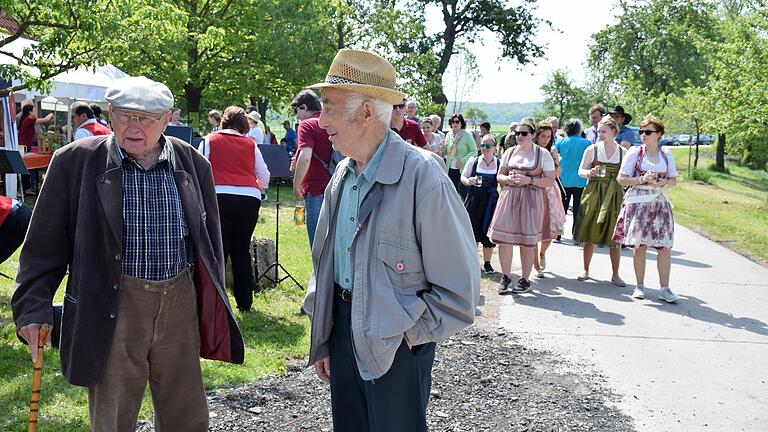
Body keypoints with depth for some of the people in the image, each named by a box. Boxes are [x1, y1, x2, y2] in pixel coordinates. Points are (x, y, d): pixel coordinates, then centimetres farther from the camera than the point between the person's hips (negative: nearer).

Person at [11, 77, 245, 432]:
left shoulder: (193, 164, 4)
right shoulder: (75, 161, -3)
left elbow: (209, 240, 12)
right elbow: (45, 243, 0)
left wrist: (213, 305, 13)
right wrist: (33, 307, -5)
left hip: (181, 304, 3)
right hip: (113, 308, -2)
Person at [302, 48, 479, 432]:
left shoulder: (422, 177, -20)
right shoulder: (342, 175, 4)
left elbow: (458, 292, -17)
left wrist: (408, 333, -13)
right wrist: (321, 342, 15)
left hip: (397, 346, -6)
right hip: (343, 326, 7)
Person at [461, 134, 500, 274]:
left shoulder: (499, 164, 0)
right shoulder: (473, 161, 1)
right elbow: (463, 177, 8)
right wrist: (468, 181, -12)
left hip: (491, 201, -1)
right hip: (474, 199, 1)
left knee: (488, 231, 2)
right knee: (472, 230, 5)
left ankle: (487, 263, 16)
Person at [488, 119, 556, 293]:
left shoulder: (543, 154, 1)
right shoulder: (509, 152, 13)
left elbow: (550, 181, -2)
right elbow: (499, 176, 17)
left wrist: (529, 180, -15)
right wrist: (508, 179, -6)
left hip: (531, 200, -3)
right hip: (509, 197, 3)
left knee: (527, 242, -1)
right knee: (503, 238, -3)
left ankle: (525, 279, 13)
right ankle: (505, 277, 12)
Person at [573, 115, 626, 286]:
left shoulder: (623, 152, 5)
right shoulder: (592, 149, 2)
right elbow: (581, 171, 6)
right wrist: (590, 173, -14)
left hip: (615, 196, 0)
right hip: (594, 194, 0)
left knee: (615, 237, 0)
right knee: (590, 235, 4)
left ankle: (615, 275, 9)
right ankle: (585, 270, 19)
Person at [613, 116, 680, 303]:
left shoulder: (666, 155, 10)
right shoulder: (634, 153, 1)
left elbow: (674, 180, 13)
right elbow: (621, 179, -2)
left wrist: (662, 183, -9)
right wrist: (642, 179, -15)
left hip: (660, 203, 2)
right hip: (637, 202, -2)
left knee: (665, 246, -4)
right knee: (639, 245, 0)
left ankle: (664, 288, 3)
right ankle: (640, 286, 12)